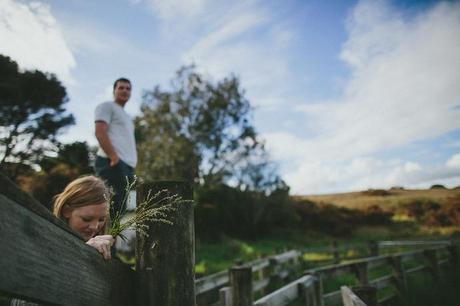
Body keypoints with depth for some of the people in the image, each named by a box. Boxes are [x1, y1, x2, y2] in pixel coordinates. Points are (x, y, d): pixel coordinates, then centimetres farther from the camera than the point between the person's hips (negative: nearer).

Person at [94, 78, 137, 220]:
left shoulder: (127, 117, 32)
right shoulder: (107, 106, 6)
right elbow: (100, 133, -9)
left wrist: (132, 164, 14)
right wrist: (114, 158, -19)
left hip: (127, 165, 9)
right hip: (112, 163, -9)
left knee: (119, 208, 3)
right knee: (112, 206, -17)